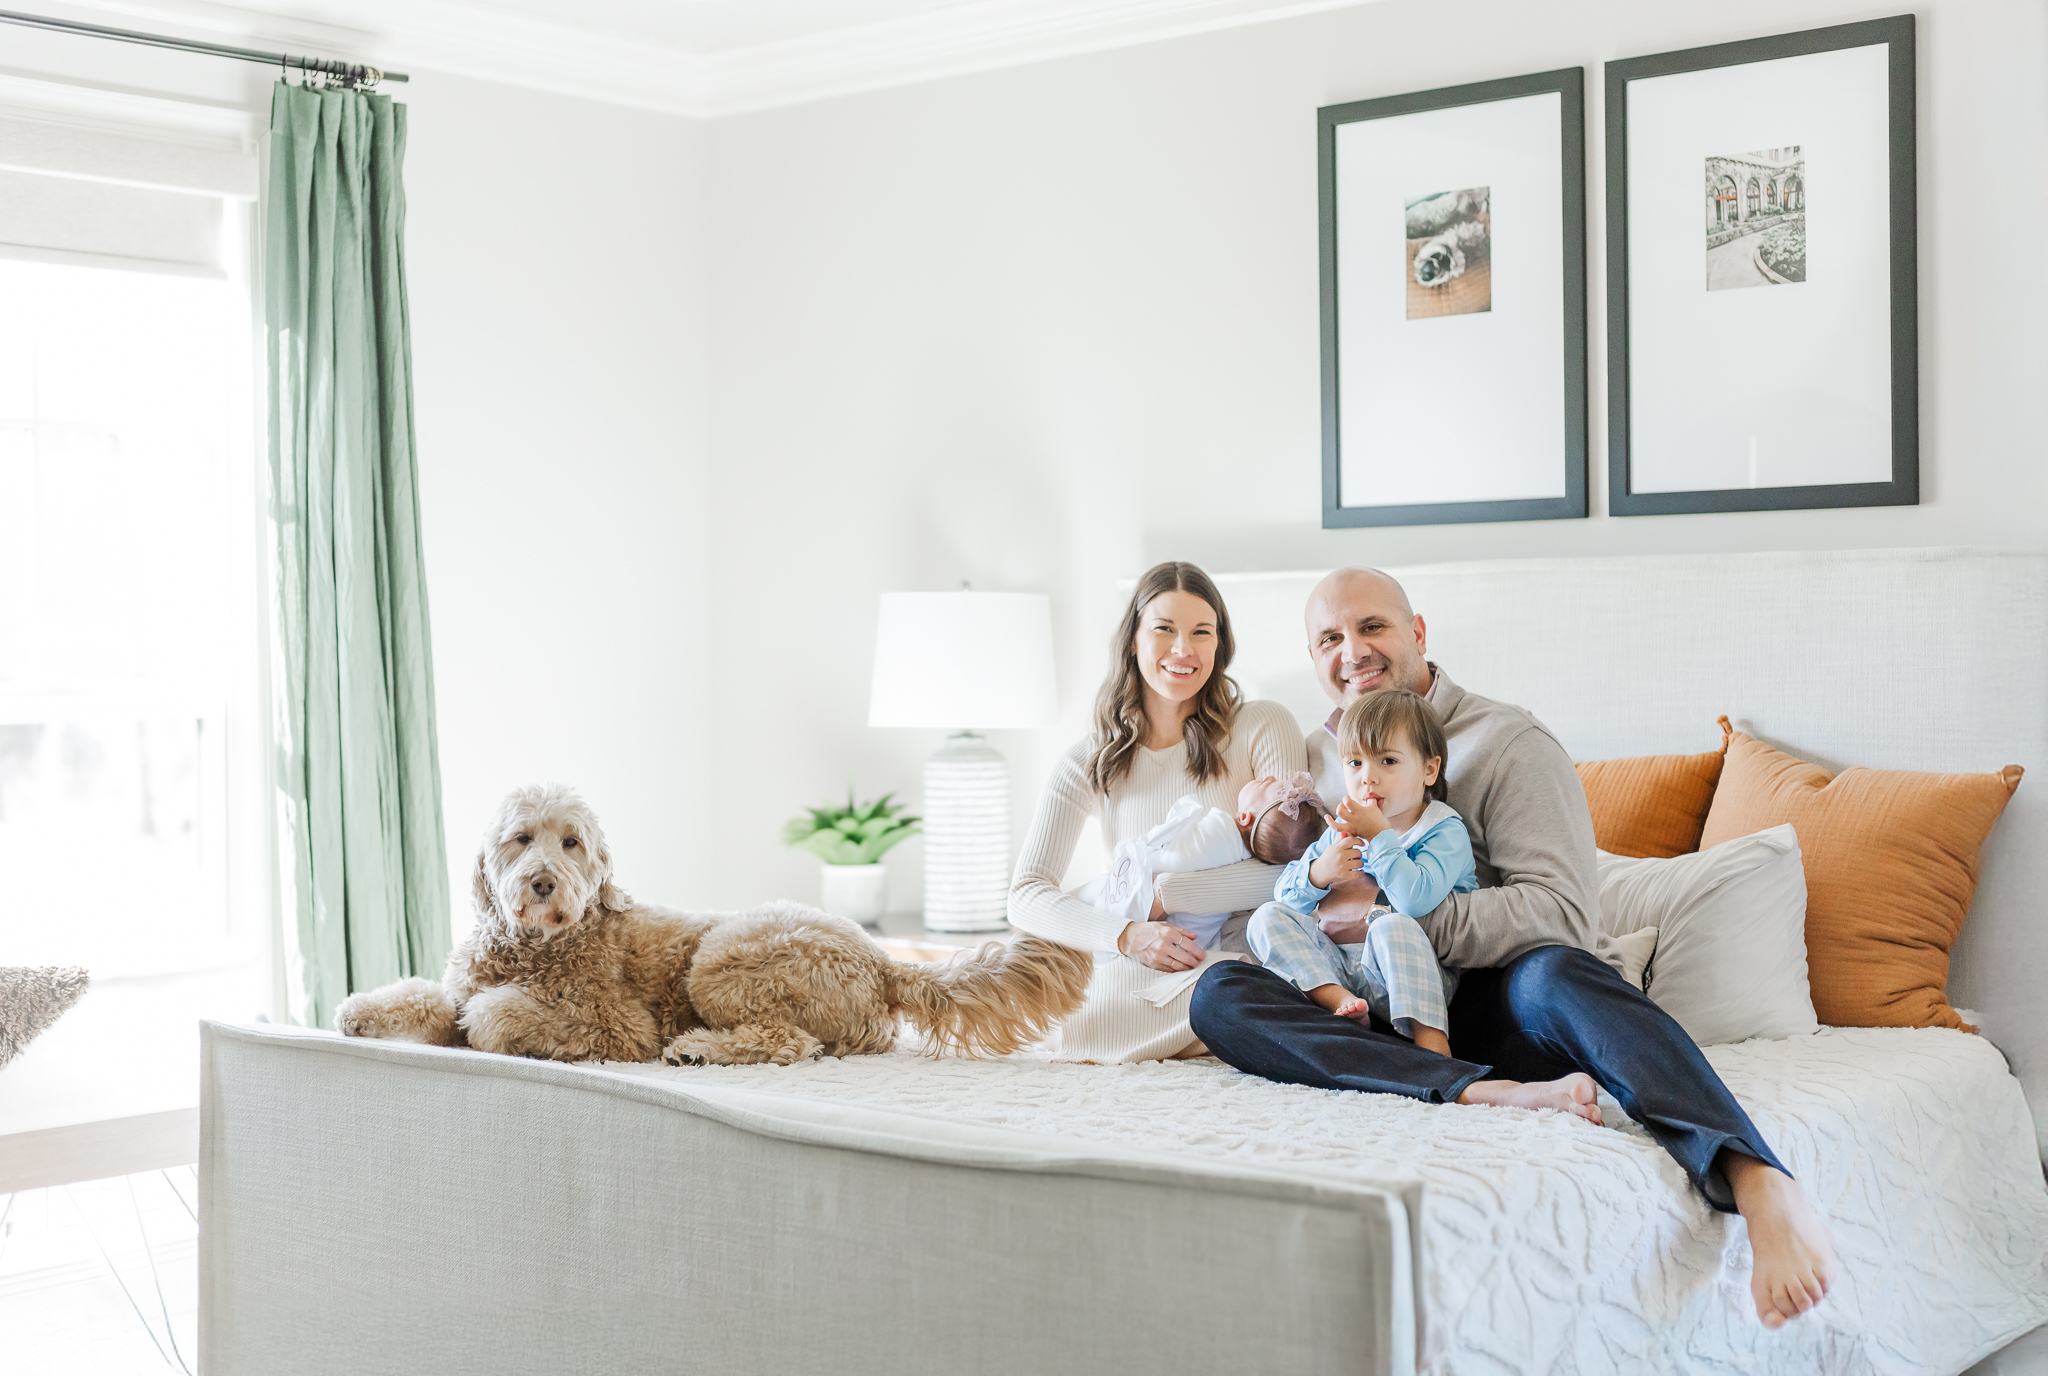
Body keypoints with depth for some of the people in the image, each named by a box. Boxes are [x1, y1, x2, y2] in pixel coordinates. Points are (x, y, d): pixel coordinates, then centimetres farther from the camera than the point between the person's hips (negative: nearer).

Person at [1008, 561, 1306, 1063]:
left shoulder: (1264, 726, 3)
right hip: (1140, 977, 2)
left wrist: (1162, 895, -10)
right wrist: (1128, 936, -18)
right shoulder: (1090, 762, 9)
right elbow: (1026, 896, 0)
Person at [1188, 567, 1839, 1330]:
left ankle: (1759, 1183, -59)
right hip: (1375, 1018, 4)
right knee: (1218, 993, -24)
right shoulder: (1317, 753, 18)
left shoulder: (1510, 744, 0)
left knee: (1552, 971, -39)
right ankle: (1487, 1093, -43)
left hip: (1495, 1005, -4)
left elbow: (1563, 914, -12)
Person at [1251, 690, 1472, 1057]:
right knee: (1268, 918, -8)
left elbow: (1417, 899, -25)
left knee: (1393, 927, -36)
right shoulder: (1343, 829, 14)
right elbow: (1285, 894, 11)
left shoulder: (1445, 832, -6)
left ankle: (1432, 1042, -40)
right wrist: (1319, 872, -11)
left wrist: (1380, 836, -17)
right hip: (1336, 964, 6)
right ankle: (1337, 998, -28)